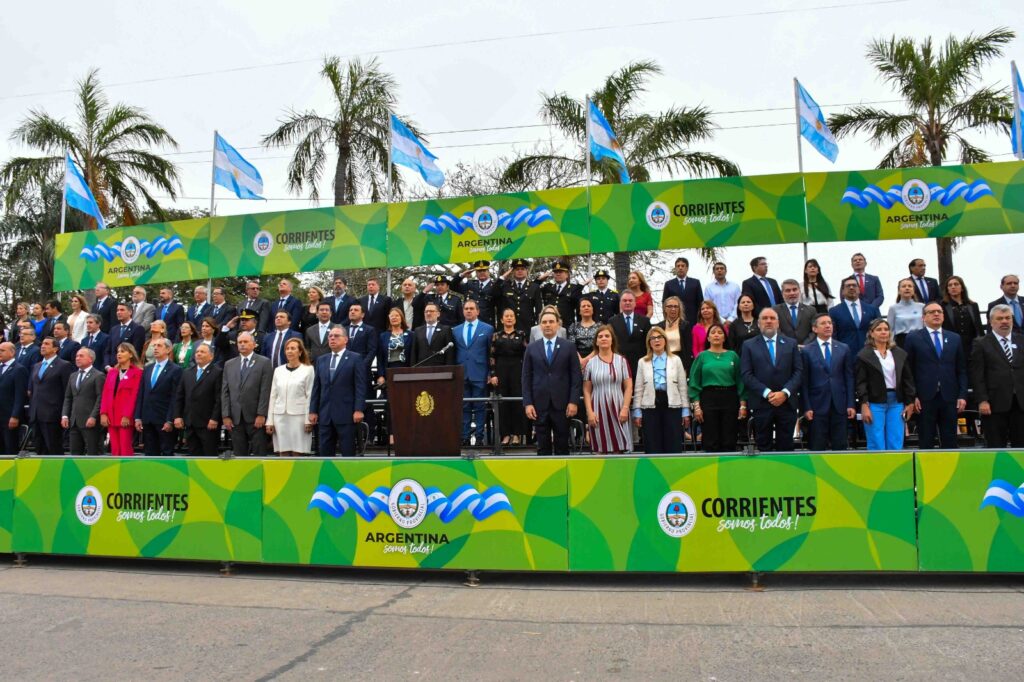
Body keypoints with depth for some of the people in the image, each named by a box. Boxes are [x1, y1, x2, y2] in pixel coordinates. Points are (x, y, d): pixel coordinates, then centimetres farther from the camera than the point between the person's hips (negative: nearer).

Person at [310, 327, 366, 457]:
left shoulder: (355, 359, -1)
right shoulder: (321, 360, 15)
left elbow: (360, 386, -6)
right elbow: (316, 388, 14)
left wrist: (359, 410, -14)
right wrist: (313, 411, 7)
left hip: (346, 414, -5)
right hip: (325, 414, 5)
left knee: (348, 451, -1)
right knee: (325, 451, 7)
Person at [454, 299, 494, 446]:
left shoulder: (488, 329, 4)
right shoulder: (455, 330, 13)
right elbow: (454, 353, 12)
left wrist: (490, 374, -3)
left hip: (479, 375, -3)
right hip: (461, 374, 3)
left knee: (479, 407, 1)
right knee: (464, 407, 5)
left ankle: (479, 437, 6)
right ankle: (464, 437, 9)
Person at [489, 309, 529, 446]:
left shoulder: (521, 334, 6)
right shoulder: (496, 335, 7)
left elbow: (526, 355, 4)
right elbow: (492, 356, 4)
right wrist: (493, 374, -4)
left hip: (517, 370, -1)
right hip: (501, 370, 1)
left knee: (517, 401, -1)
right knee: (502, 402, 2)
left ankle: (516, 434, 6)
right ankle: (505, 434, 8)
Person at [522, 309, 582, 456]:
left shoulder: (569, 347, 3)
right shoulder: (531, 348, 7)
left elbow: (576, 376, 0)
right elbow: (526, 378, 5)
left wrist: (573, 401, -8)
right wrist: (528, 403, -3)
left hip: (562, 404, -1)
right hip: (539, 404, 1)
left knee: (562, 445, 6)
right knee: (543, 446, 6)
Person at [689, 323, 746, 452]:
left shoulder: (733, 355, 7)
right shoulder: (702, 356, 5)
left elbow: (740, 380, 6)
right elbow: (694, 383, 2)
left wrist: (743, 404, 0)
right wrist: (696, 406, -6)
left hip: (730, 399, 1)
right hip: (708, 399, -1)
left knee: (729, 442, 3)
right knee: (711, 442, 0)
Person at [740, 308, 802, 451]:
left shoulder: (791, 343, 11)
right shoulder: (749, 345, 5)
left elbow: (799, 371, 4)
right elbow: (747, 375, -3)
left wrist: (785, 393, -10)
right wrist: (767, 393, -13)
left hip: (787, 403, 1)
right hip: (761, 404, -1)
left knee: (785, 447, 4)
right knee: (764, 447, 4)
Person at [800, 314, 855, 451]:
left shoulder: (844, 349, 9)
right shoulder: (806, 350, 1)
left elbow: (849, 378, 7)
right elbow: (804, 382, -2)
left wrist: (850, 404, 1)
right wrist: (806, 408, -7)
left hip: (840, 405, 2)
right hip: (817, 406, -2)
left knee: (840, 446, 6)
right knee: (817, 448, 3)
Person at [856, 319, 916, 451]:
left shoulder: (900, 353, 11)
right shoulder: (864, 355, -2)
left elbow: (907, 380, 13)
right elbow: (861, 383, -5)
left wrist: (910, 402, 8)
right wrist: (864, 405, -12)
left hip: (896, 402, 4)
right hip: (875, 403, -4)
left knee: (896, 446, 4)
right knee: (877, 447, -1)